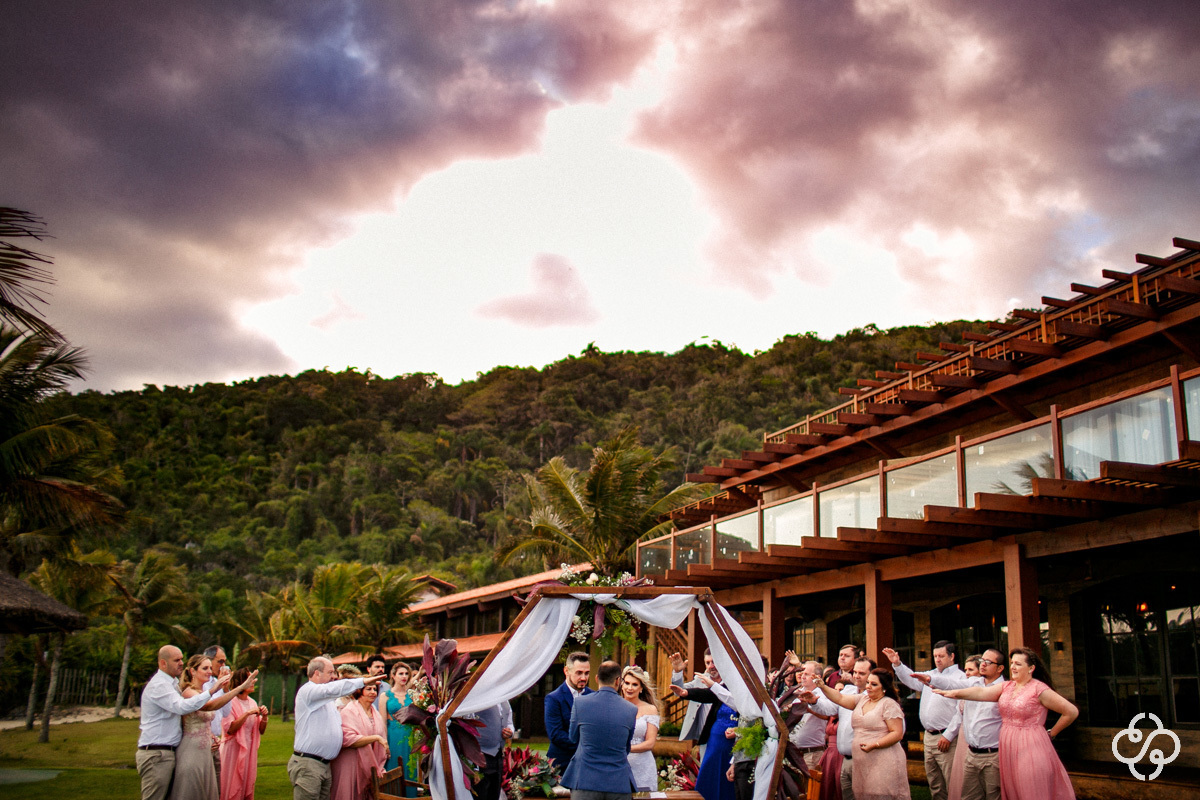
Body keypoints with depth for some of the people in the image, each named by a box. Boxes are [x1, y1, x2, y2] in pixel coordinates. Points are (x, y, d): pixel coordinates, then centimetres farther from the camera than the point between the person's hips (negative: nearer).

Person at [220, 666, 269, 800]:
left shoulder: (252, 703, 9)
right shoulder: (230, 702, -9)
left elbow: (261, 731, 13)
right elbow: (229, 729, -20)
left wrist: (264, 716, -4)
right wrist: (247, 713, -21)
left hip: (249, 751, 6)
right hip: (234, 750, -6)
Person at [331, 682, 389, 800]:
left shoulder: (376, 714, 12)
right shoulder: (349, 711, -9)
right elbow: (348, 739, -22)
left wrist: (379, 768, 10)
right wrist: (375, 738, -22)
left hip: (368, 767, 6)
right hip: (350, 767, -6)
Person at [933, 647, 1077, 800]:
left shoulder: (1039, 690, -8)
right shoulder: (1005, 687, 8)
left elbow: (1072, 712, -6)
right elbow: (982, 692, -8)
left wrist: (1051, 734, 0)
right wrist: (955, 693, -23)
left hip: (1030, 749, -6)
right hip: (1007, 750, 6)